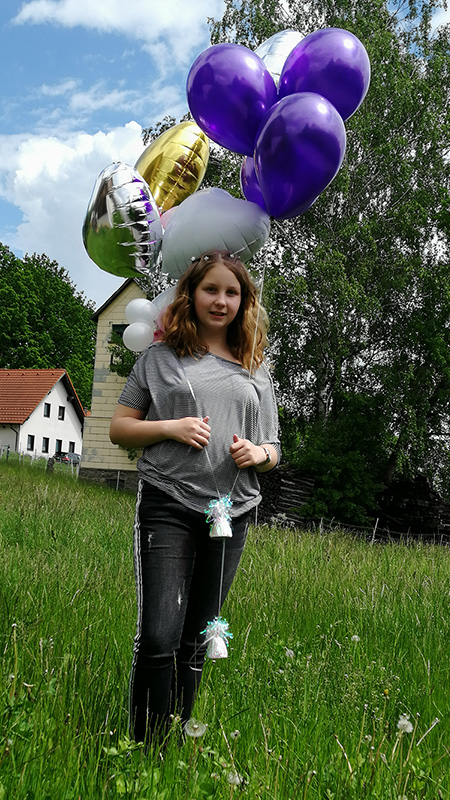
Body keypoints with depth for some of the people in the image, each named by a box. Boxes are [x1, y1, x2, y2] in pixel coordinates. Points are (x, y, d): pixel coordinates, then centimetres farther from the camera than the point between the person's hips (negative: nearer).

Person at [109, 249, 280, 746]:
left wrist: (258, 453, -4)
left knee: (196, 642, 9)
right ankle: (143, 747, 4)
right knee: (158, 636, -12)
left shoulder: (254, 372, 16)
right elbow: (119, 429, 7)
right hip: (168, 505, -3)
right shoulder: (160, 357, 7)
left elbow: (272, 451, 20)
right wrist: (170, 428, -10)